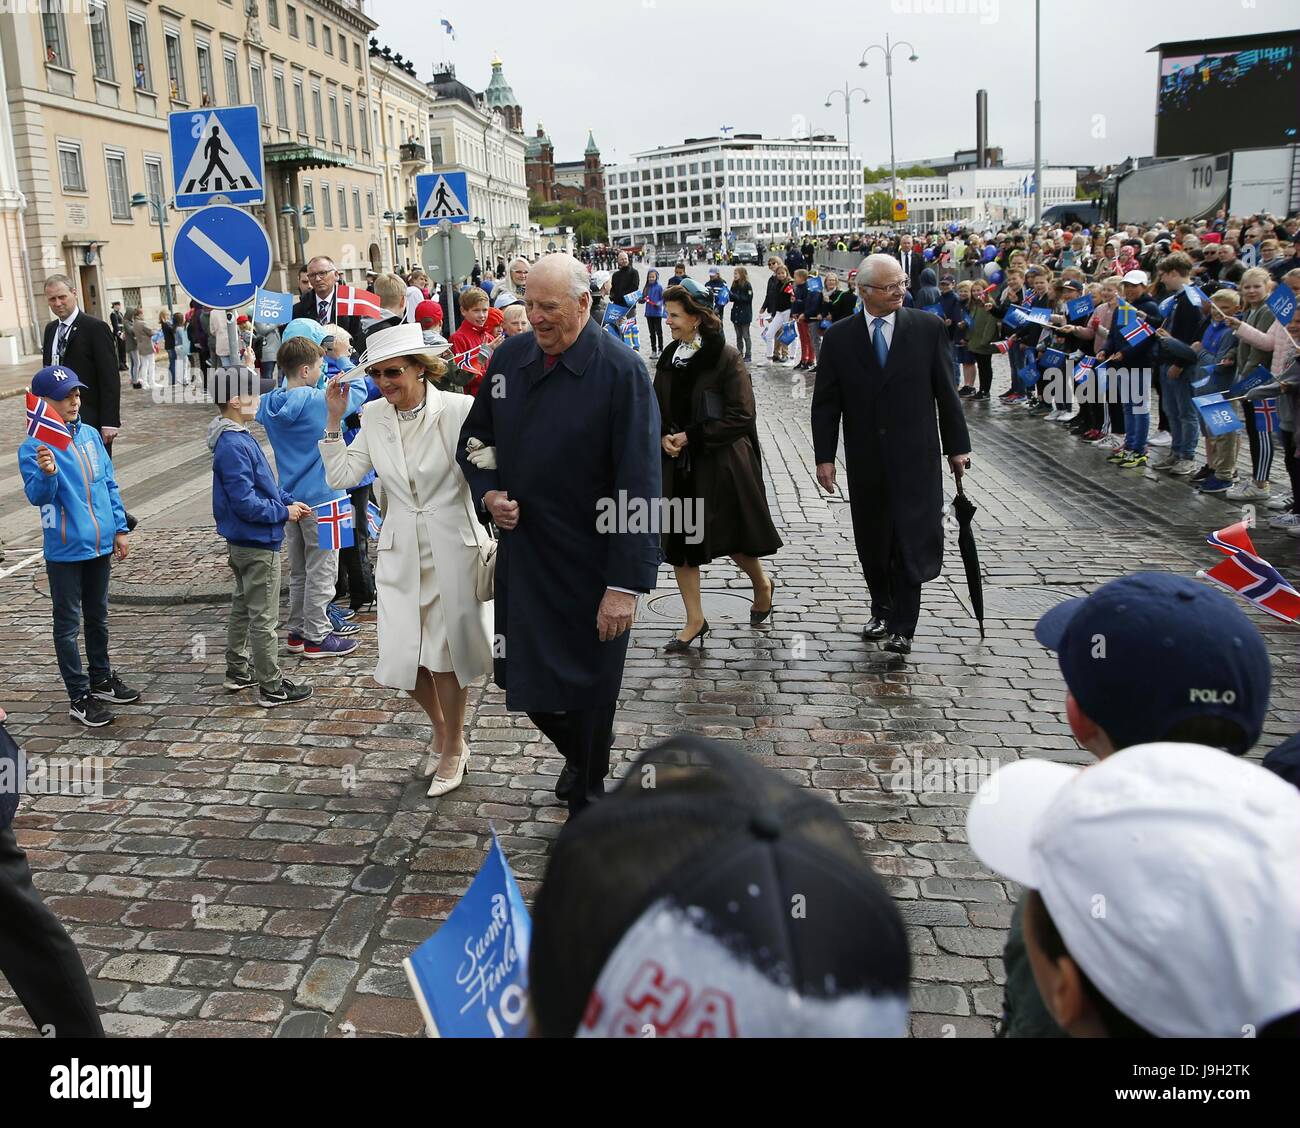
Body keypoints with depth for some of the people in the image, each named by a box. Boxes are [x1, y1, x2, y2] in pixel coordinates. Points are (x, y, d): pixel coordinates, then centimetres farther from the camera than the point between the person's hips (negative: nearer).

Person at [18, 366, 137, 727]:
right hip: (65, 551, -6)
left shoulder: (91, 435, 5)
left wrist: (120, 528, 9)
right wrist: (47, 474, -41)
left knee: (98, 616, 19)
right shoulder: (34, 447, -12)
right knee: (68, 623, 5)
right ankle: (79, 697, 13)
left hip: (100, 546, 6)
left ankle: (102, 680, 34)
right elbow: (37, 495, -20)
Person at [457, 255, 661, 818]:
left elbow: (639, 485, -18)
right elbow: (474, 438, 17)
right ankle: (577, 755, 46)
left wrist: (627, 582, -22)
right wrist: (488, 493, -4)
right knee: (524, 677, 14)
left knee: (589, 688, 9)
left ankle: (587, 798, 34)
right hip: (522, 549, 5)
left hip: (592, 562, -5)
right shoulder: (509, 357, 2)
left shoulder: (620, 370, -16)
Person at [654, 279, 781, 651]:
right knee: (678, 541, 4)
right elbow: (658, 410, 14)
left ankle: (762, 583, 37)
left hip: (721, 465, -6)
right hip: (680, 466, 6)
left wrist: (690, 437, -16)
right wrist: (664, 437, -7)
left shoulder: (726, 357, -12)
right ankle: (695, 620, 15)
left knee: (731, 539, 6)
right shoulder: (669, 358, 7)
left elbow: (741, 417, -16)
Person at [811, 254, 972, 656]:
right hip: (865, 461, 2)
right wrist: (824, 456, -2)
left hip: (915, 458, -1)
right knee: (873, 542, 12)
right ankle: (882, 611, 31)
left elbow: (945, 392, 3)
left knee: (912, 542, -3)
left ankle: (902, 626, 6)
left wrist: (957, 446, 3)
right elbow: (826, 402, 3)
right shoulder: (840, 337, 1)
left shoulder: (928, 328, -1)